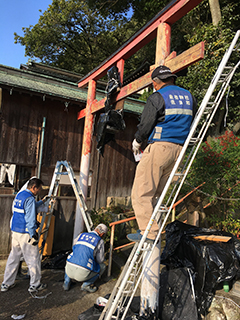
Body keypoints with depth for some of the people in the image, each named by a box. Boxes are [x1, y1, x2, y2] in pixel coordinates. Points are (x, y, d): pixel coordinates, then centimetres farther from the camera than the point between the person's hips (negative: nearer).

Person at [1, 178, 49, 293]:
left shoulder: (19, 195, 12)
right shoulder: (30, 199, -18)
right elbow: (30, 219, -22)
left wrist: (42, 202, 32)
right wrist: (33, 235, -18)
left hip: (15, 231, 9)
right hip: (25, 233, -9)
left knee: (13, 257, 18)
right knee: (33, 259, 4)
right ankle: (34, 285, 15)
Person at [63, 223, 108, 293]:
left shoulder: (81, 235, 17)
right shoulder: (100, 241, 5)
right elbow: (100, 260, 10)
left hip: (69, 271, 4)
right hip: (82, 274, -4)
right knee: (102, 266, 21)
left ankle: (67, 282, 23)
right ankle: (86, 285, 11)